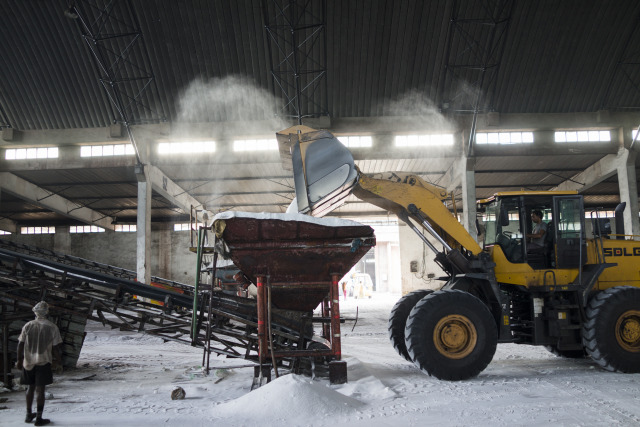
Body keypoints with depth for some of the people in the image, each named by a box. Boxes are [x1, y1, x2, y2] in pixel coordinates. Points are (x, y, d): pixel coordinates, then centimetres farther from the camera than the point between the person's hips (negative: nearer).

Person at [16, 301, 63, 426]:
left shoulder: (28, 326, -1)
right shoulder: (52, 328, -9)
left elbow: (20, 344, 1)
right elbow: (55, 347, -7)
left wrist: (19, 360, 13)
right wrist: (58, 359, 9)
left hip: (28, 361, 3)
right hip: (43, 362, -3)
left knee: (30, 388, 18)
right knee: (40, 390, 0)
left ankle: (29, 415, 29)